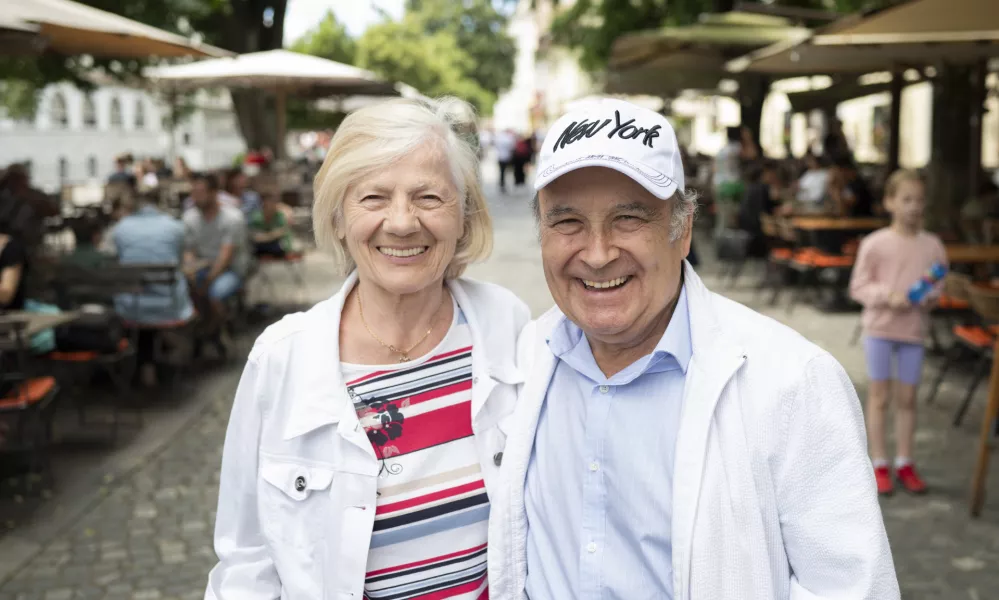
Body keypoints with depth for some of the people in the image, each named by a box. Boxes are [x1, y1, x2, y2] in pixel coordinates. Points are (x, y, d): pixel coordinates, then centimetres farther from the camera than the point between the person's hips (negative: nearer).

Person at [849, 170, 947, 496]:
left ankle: (904, 463, 23)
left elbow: (940, 284, 11)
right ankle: (879, 464, 15)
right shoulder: (875, 244, -9)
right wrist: (887, 295, -20)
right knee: (879, 396, 5)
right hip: (880, 328, -3)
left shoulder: (933, 245, 0)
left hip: (914, 329, 3)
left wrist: (932, 296, -10)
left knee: (907, 398, 10)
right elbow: (859, 286, -5)